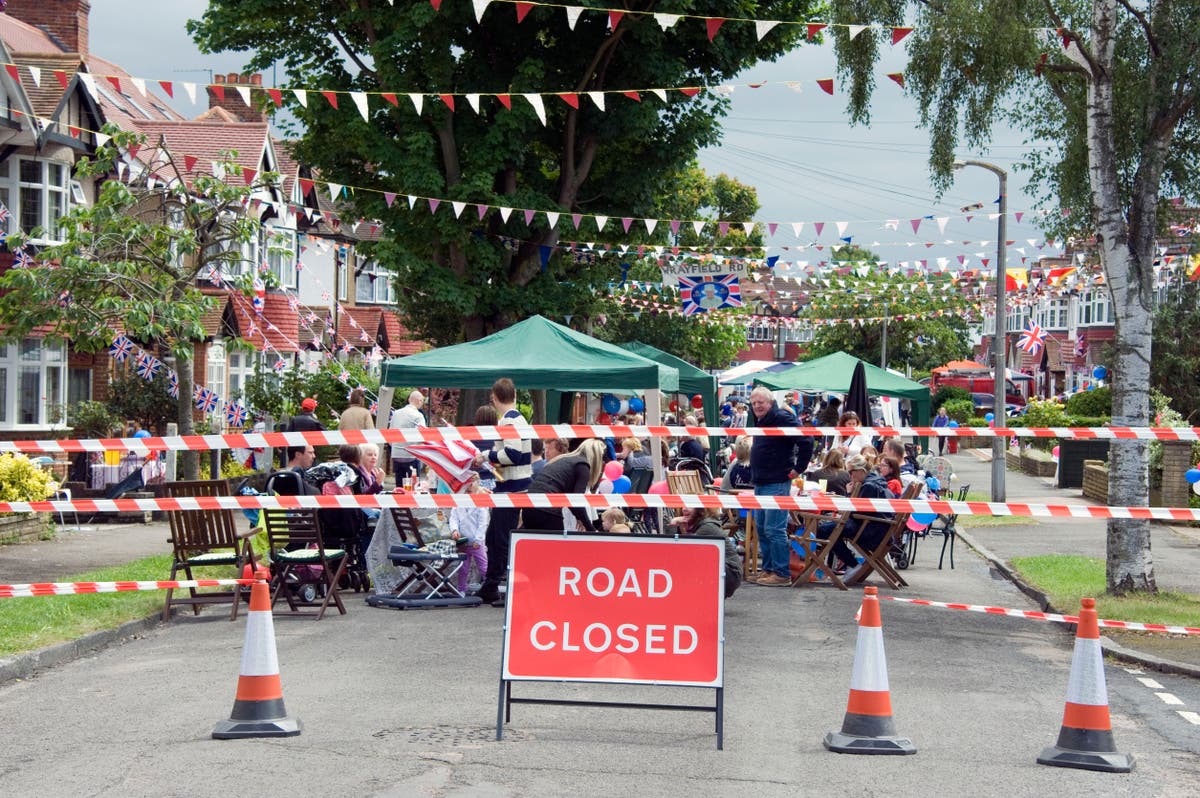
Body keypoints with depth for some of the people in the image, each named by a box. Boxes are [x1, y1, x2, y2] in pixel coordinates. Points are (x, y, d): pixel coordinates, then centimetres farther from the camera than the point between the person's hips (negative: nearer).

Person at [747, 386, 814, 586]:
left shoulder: (782, 419, -13)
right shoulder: (760, 422, 17)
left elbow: (806, 441, -19)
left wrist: (799, 468, -15)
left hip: (777, 484, -10)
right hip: (760, 483, 10)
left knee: (774, 529, -11)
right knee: (761, 528, 13)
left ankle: (782, 573, -8)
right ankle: (768, 569, 20)